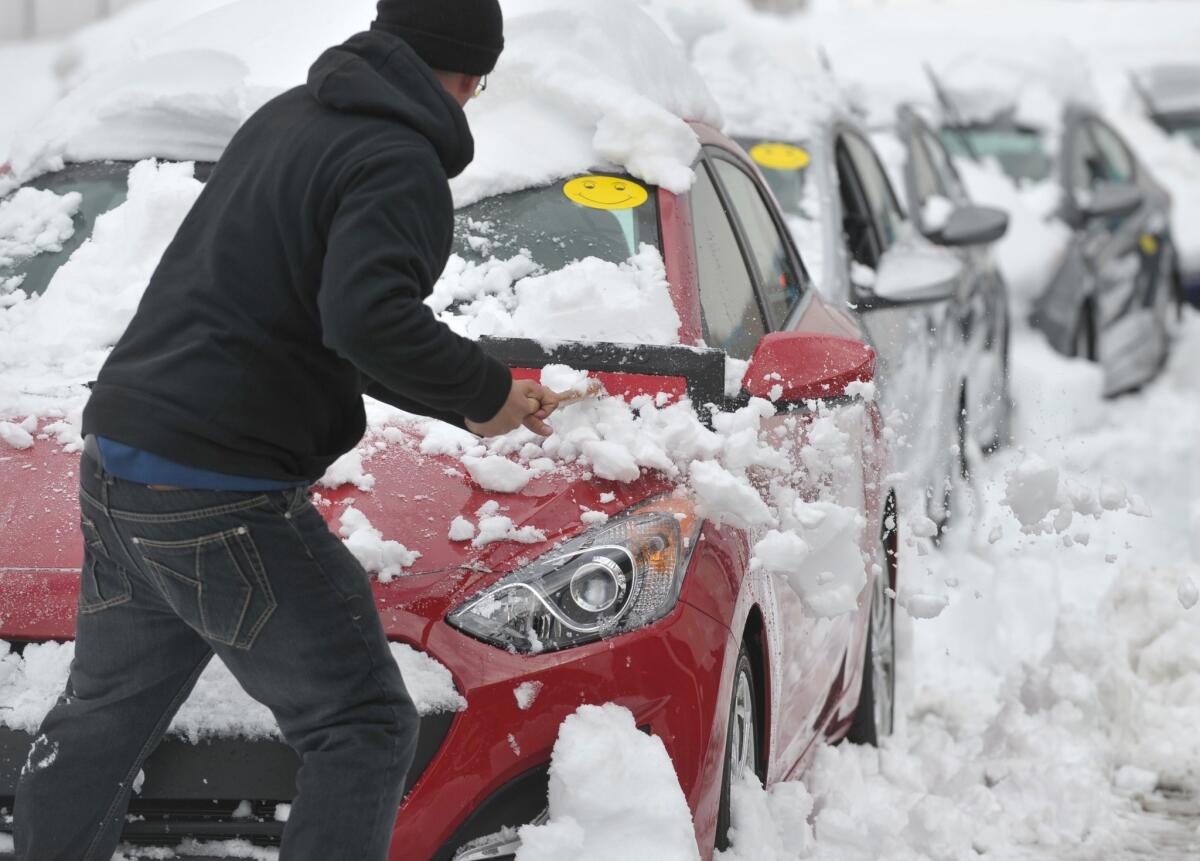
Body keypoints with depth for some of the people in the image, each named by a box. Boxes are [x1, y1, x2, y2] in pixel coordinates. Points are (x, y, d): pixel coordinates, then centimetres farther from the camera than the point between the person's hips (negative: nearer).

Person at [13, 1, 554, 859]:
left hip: (115, 465, 9)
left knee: (105, 715, 22)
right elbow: (367, 320, -29)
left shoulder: (286, 116, 17)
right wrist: (483, 390, -13)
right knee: (364, 727, -2)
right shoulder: (400, 165, -12)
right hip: (223, 505, -9)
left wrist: (467, 402, 24)